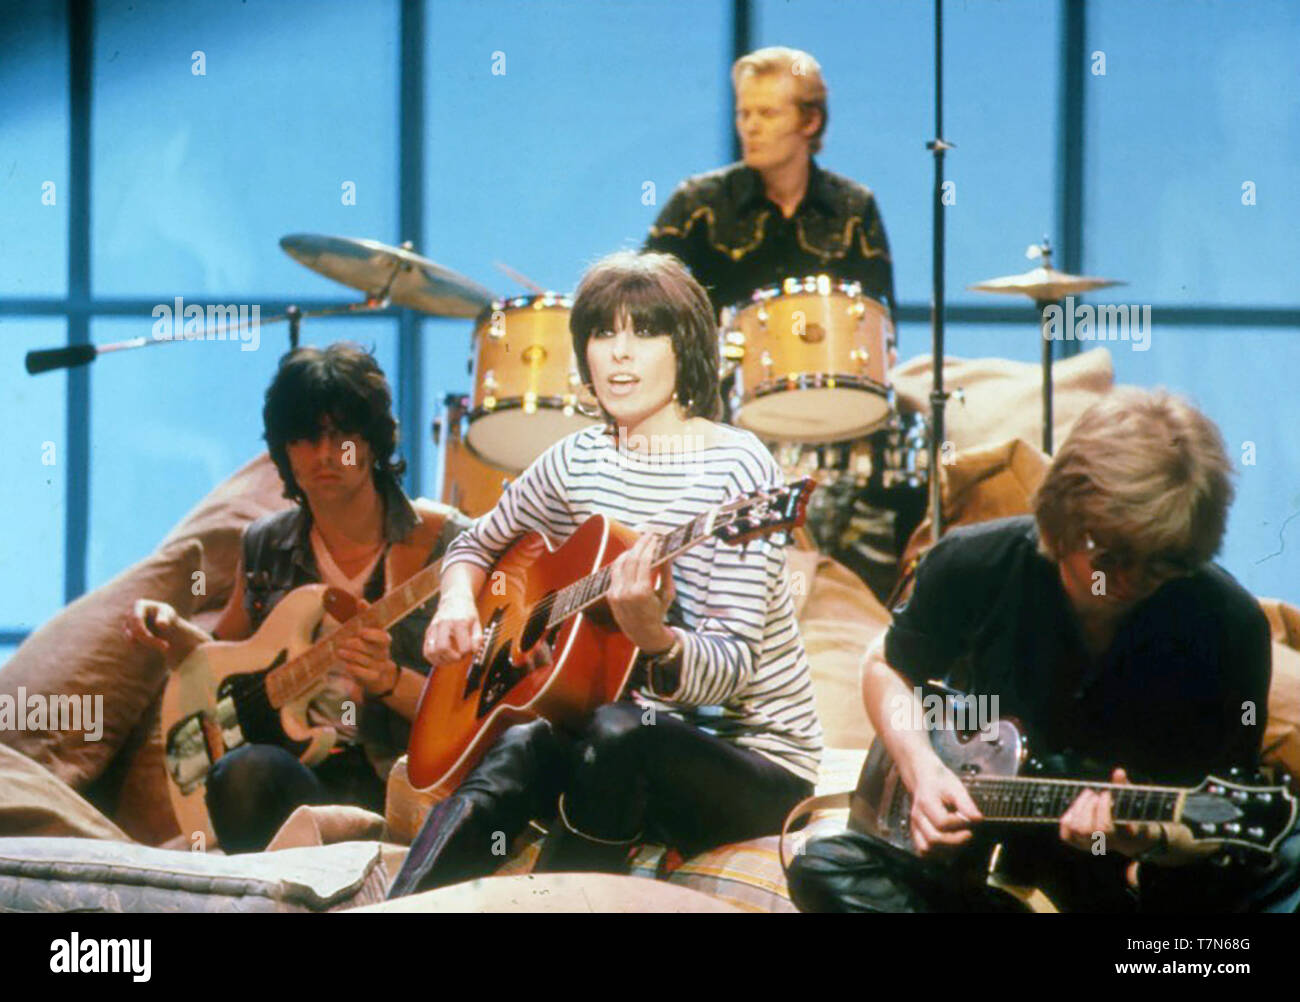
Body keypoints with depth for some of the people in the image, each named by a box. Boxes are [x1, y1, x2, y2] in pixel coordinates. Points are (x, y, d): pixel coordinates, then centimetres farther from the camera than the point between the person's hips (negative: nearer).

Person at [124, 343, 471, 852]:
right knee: (247, 771, -33)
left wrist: (388, 680, -22)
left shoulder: (442, 541, -2)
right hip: (302, 767, 5)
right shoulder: (268, 546, 12)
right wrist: (174, 634, 5)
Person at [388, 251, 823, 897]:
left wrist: (653, 637, -41)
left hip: (758, 757, -4)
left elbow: (733, 672, -20)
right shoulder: (580, 461, 5)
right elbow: (477, 544, 23)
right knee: (519, 752, -29)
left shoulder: (733, 467, -13)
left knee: (619, 734, -36)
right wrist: (458, 601, -1)